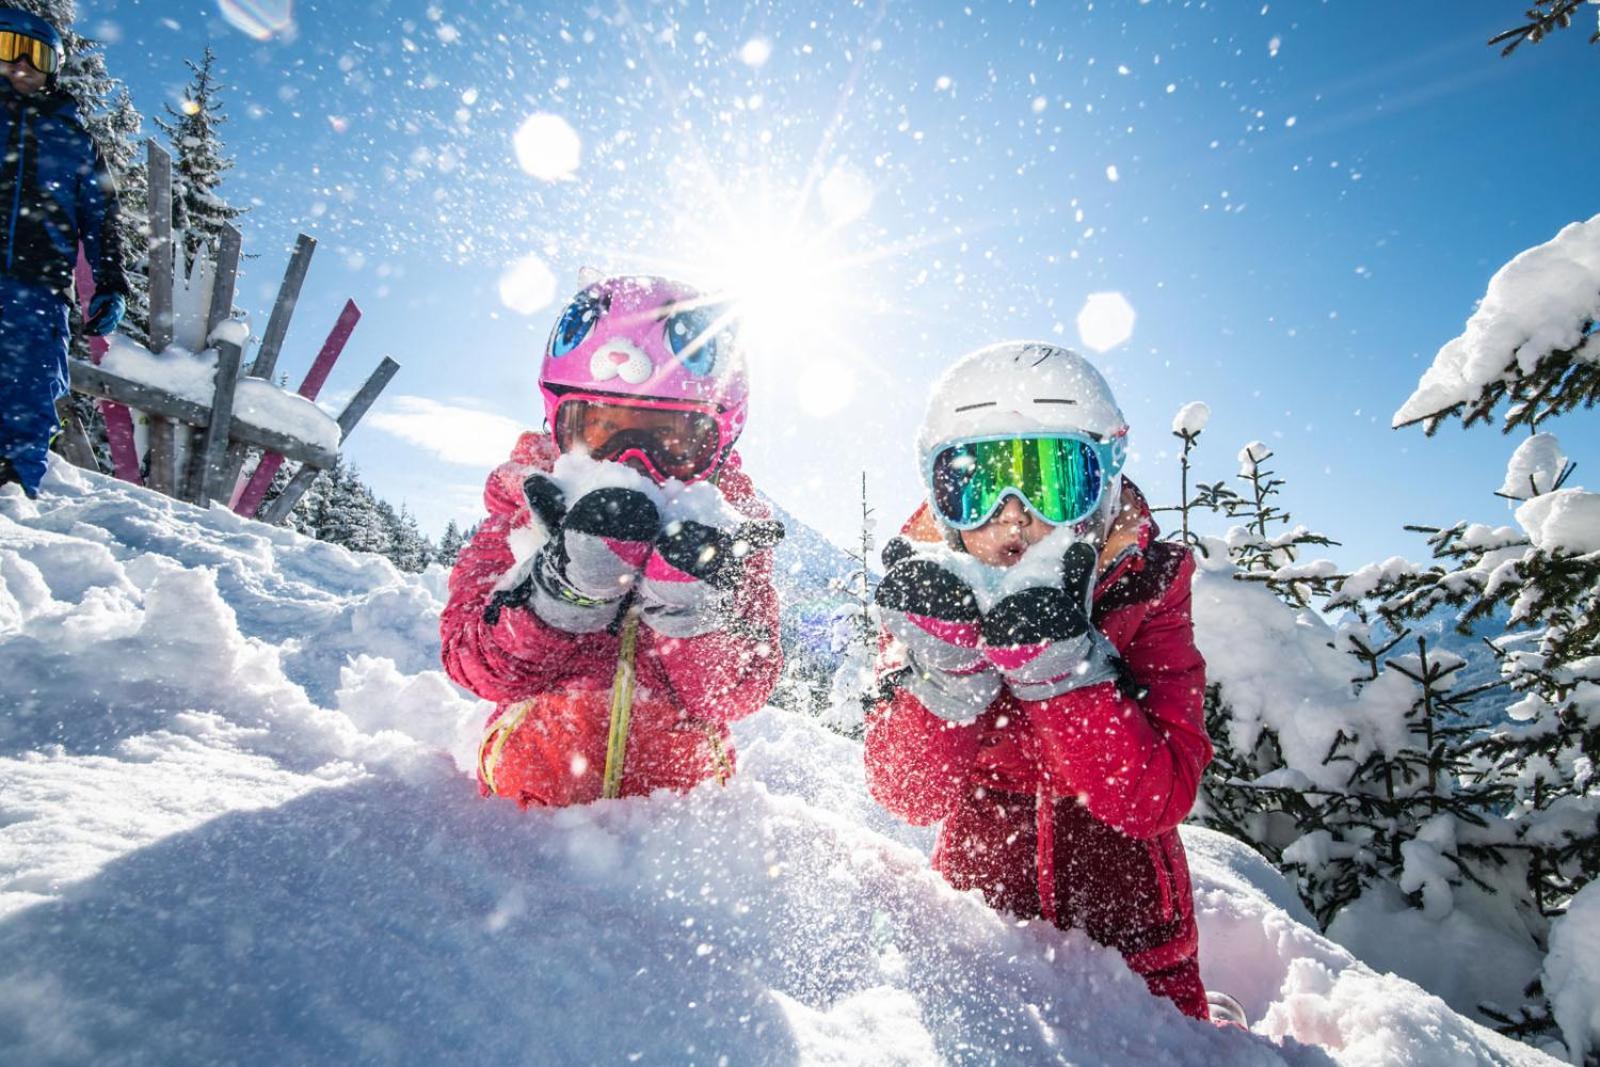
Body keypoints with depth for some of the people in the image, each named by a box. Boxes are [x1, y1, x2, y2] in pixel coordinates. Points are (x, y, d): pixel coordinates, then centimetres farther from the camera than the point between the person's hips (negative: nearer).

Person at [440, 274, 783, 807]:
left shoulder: (727, 520, -7)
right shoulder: (530, 500, -6)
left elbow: (733, 693, -13)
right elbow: (479, 668, -14)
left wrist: (694, 611, -32)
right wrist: (562, 590, -32)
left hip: (676, 749, 0)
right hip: (539, 744, 0)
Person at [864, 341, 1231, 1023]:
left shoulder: (1145, 584, -19)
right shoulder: (926, 589, -18)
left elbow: (1153, 801, -26)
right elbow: (909, 796, -23)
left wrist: (1057, 656, -40)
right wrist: (946, 659, -39)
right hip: (984, 871, 0)